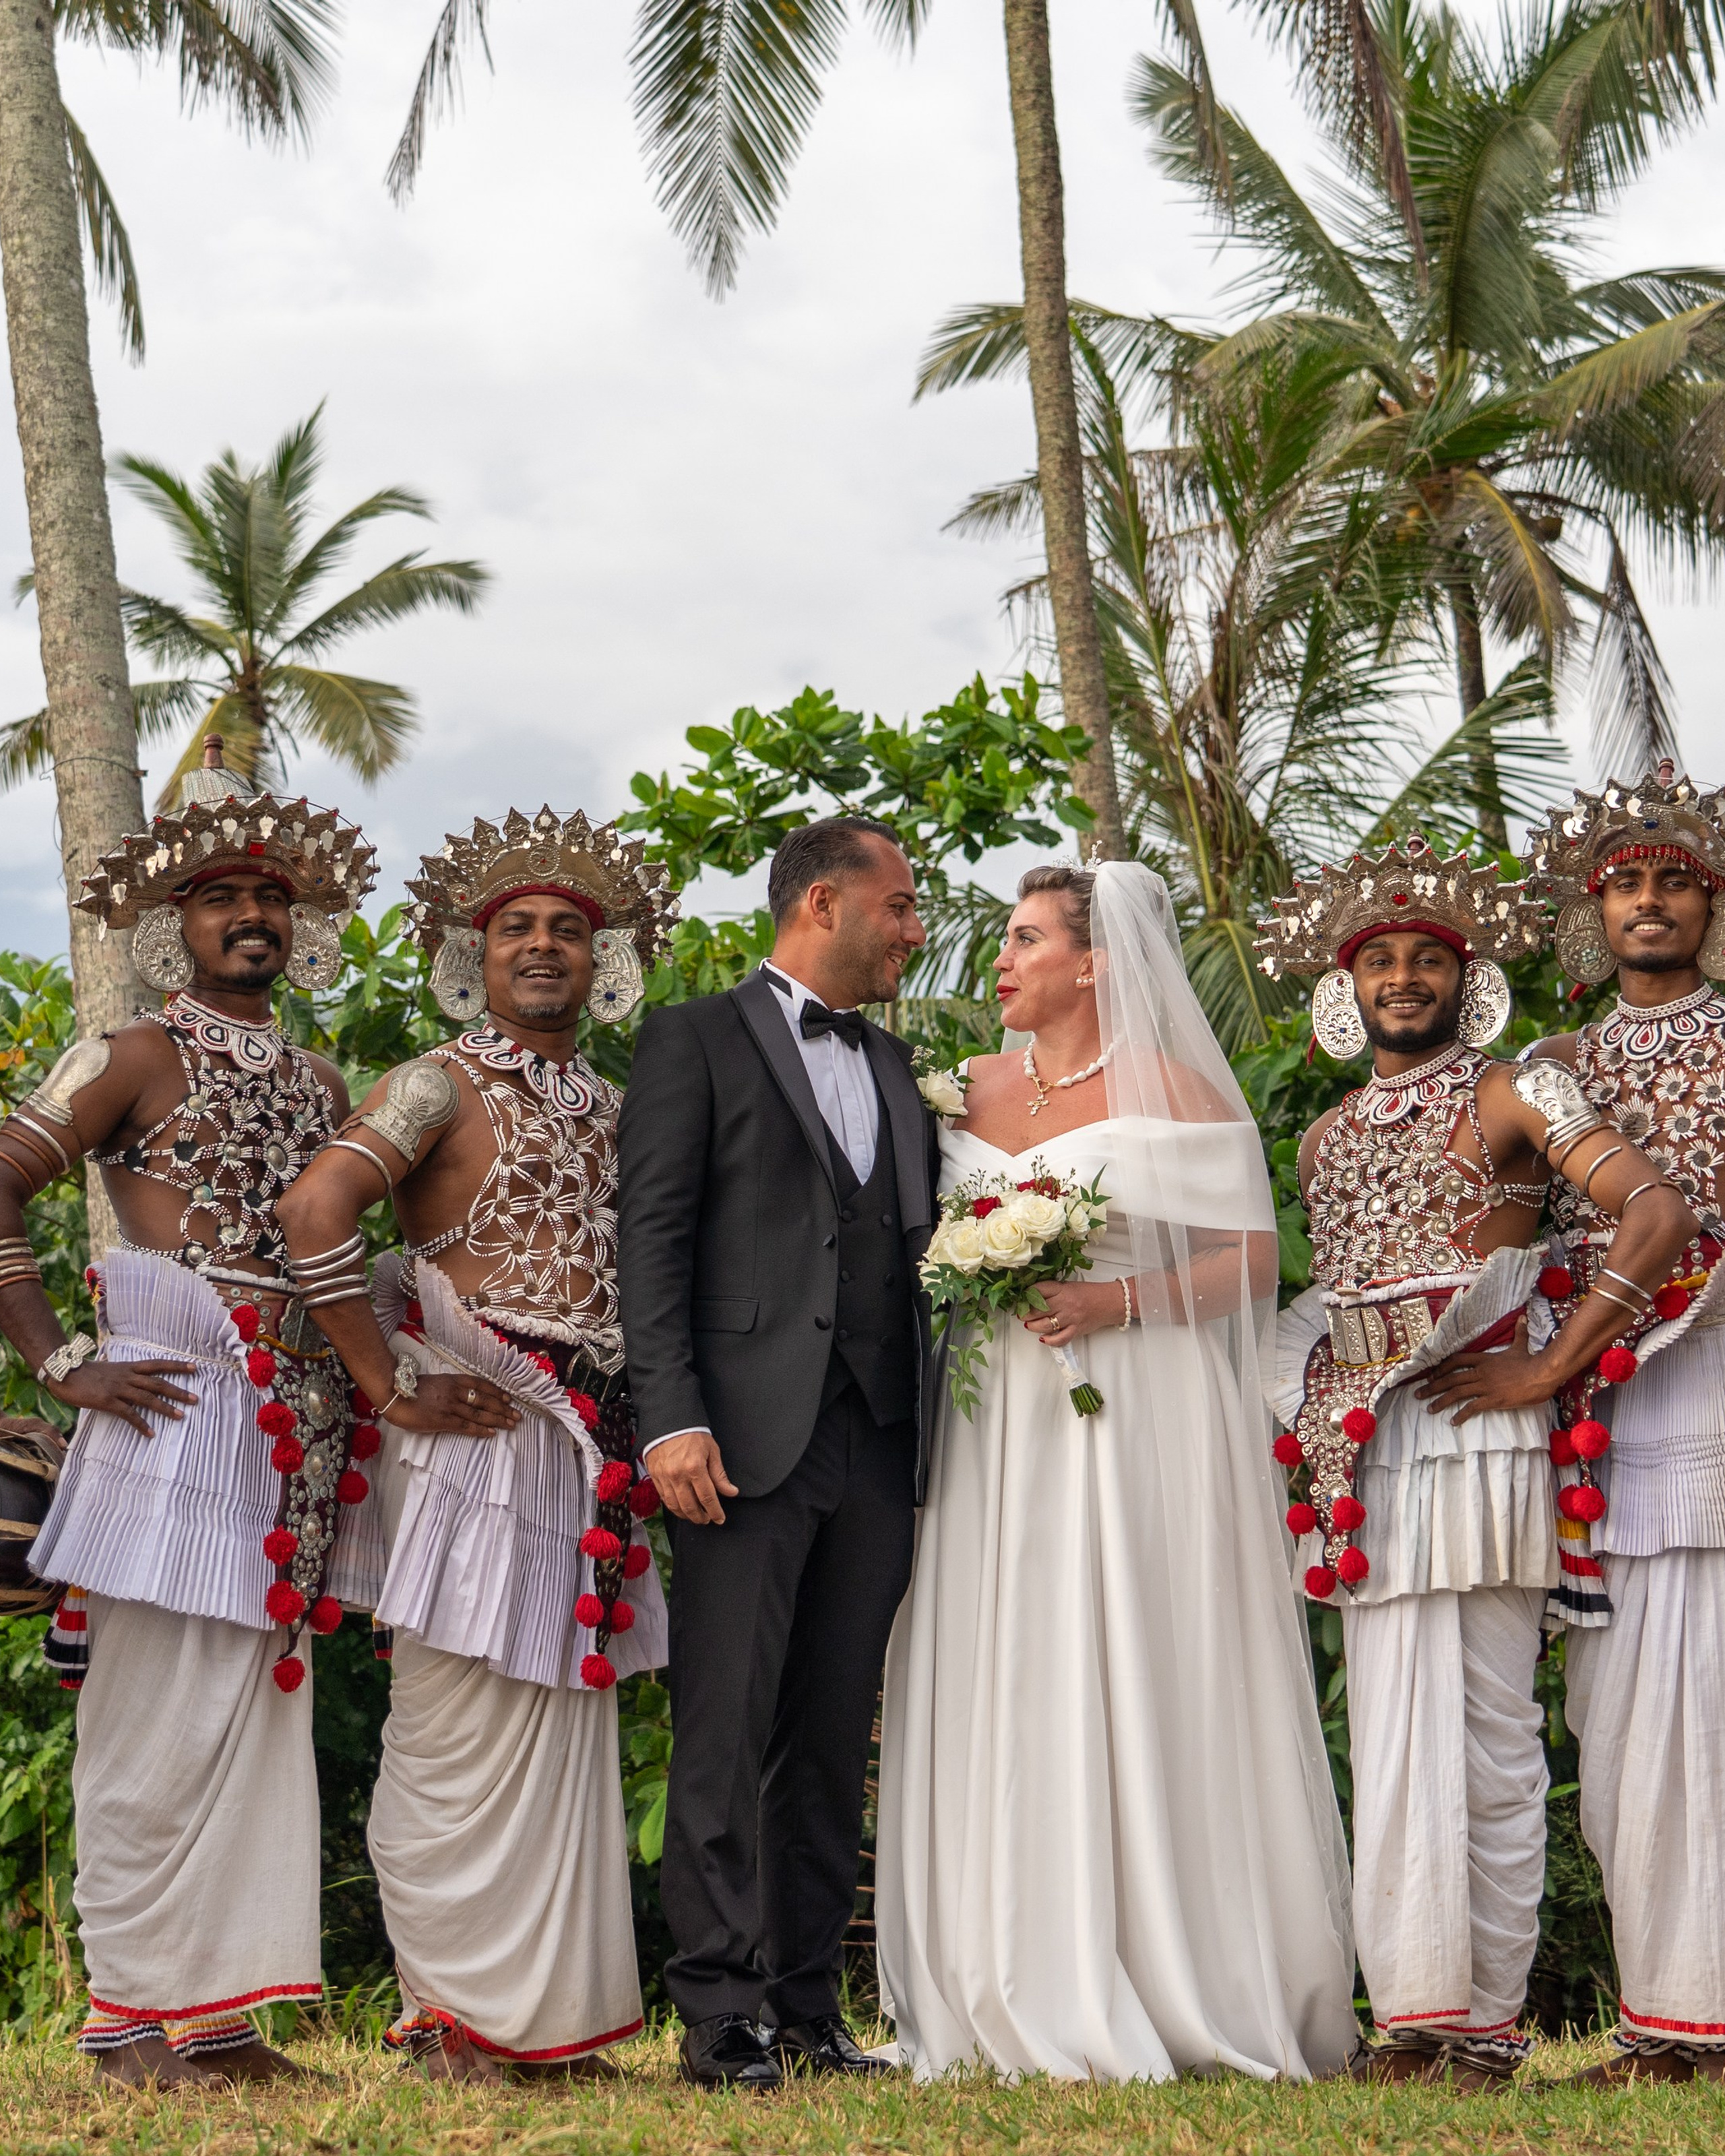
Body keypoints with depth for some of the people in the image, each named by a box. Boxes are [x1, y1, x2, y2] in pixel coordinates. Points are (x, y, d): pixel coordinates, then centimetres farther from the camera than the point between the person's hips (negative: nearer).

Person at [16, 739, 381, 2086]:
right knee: (164, 1717, -5)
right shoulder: (141, 1056, -1)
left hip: (300, 1437, 6)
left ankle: (219, 2010, 14)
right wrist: (61, 1360, -11)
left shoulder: (321, 1084, 18)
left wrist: (377, 1372, 9)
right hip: (180, 1410, -6)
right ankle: (138, 2013, 4)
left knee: (263, 1713, 7)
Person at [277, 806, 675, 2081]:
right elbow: (316, 1213, -18)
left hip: (588, 1448, 7)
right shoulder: (444, 1086, -4)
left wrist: (640, 1421, 9)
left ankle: (544, 2012, 17)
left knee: (563, 1731, 9)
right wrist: (392, 1388, -16)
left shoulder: (612, 1108, 18)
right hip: (477, 1436, -7)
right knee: (460, 1730, -4)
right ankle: (445, 2012, 6)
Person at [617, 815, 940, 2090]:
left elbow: (918, 1252, 18)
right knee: (727, 1736, -4)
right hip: (749, 1442, -6)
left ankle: (811, 2010, 15)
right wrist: (672, 1418, -15)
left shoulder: (894, 1068, 21)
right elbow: (653, 1242, -6)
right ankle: (721, 2018, 2)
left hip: (877, 1447, 6)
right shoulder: (698, 1041, 2)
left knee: (833, 1744, 9)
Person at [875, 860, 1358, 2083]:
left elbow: (1253, 1258, -4)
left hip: (1136, 1420, -5)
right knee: (1005, 1696, 1)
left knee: (1139, 1693, -5)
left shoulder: (1172, 1088, -1)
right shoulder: (975, 1090, 14)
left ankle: (1174, 1996, 3)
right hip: (999, 1430, 5)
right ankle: (1028, 1996, 7)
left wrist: (1124, 1301, -16)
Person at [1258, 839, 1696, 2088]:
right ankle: (1420, 2011, 5)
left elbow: (1660, 1213, -11)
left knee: (1492, 1740, -2)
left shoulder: (1512, 1097, 0)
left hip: (1479, 1440, -5)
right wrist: (1318, 1422, 9)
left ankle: (1491, 2018, 3)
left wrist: (1550, 1370, -13)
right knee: (1396, 1738, 2)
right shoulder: (1326, 1138, 19)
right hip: (1366, 1457, 5)